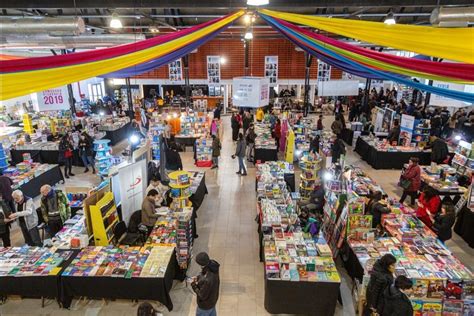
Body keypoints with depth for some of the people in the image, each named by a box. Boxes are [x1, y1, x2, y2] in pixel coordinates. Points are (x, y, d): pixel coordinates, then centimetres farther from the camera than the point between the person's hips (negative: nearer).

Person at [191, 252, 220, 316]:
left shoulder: (207, 280, -45)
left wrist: (194, 285, -18)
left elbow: (202, 296, -28)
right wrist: (198, 277, -12)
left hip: (205, 305, -6)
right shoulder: (213, 264, -22)